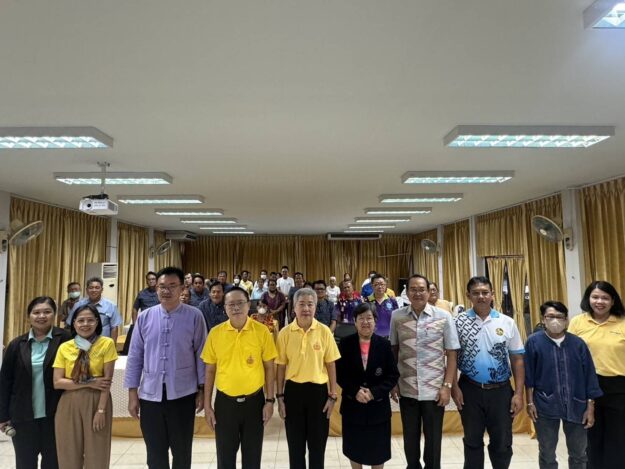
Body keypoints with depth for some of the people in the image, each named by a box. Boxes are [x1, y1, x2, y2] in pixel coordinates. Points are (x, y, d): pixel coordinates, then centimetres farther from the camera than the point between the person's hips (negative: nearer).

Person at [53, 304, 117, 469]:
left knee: (97, 455, 5)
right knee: (69, 455, 10)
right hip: (69, 405, 2)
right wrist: (89, 383, -13)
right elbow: (57, 382, -2)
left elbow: (107, 380, -7)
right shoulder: (64, 348, 3)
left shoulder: (107, 343, -5)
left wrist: (101, 410, -12)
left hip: (96, 403, -2)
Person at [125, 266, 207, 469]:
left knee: (182, 452, 15)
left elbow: (201, 355, -3)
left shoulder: (194, 316, -6)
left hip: (182, 394, -2)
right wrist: (132, 393, 4)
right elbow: (135, 356, 5)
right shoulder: (145, 317, 1)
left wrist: (202, 390, -3)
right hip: (150, 394, 2)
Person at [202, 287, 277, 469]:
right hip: (224, 401, 1)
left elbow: (269, 367, -2)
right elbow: (210, 370, 2)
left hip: (254, 400, -1)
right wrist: (207, 405, 2)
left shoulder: (262, 331, -9)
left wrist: (270, 400, -3)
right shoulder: (215, 332, -5)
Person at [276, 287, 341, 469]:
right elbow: (281, 366, 2)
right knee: (295, 444, 13)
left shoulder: (324, 331, -6)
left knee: (318, 444, 13)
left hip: (318, 390, 0)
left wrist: (332, 395, -1)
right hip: (293, 390, 0)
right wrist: (280, 396, 2)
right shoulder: (285, 333, -5)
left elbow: (331, 365, 0)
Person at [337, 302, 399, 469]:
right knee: (354, 448, 14)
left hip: (378, 406, 0)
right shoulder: (345, 344, -5)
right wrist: (355, 391, -17)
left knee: (377, 449, 12)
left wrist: (374, 392, -16)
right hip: (352, 405, 0)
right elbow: (339, 374, -3)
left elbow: (393, 375, -5)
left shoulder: (384, 345, -6)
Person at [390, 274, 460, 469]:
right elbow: (393, 350, 5)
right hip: (406, 390, 2)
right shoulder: (397, 317, -3)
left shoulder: (443, 317, -7)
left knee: (433, 440, 13)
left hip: (434, 390, -1)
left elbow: (451, 354, -3)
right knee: (410, 438, 17)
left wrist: (447, 386, -7)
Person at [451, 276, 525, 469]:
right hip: (470, 390, -1)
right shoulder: (459, 322, -5)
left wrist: (518, 393, -3)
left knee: (502, 443, 14)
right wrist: (454, 387, -7)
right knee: (473, 441, 15)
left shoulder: (507, 322, -2)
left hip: (501, 390, 1)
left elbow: (517, 359, 1)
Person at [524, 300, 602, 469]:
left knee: (578, 454, 18)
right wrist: (530, 402, -5)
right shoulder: (534, 341, -9)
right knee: (547, 454, 13)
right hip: (545, 406, -2)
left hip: (576, 406, 2)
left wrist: (590, 407, 0)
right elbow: (528, 375, -5)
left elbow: (589, 377, 1)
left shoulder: (578, 343, -3)